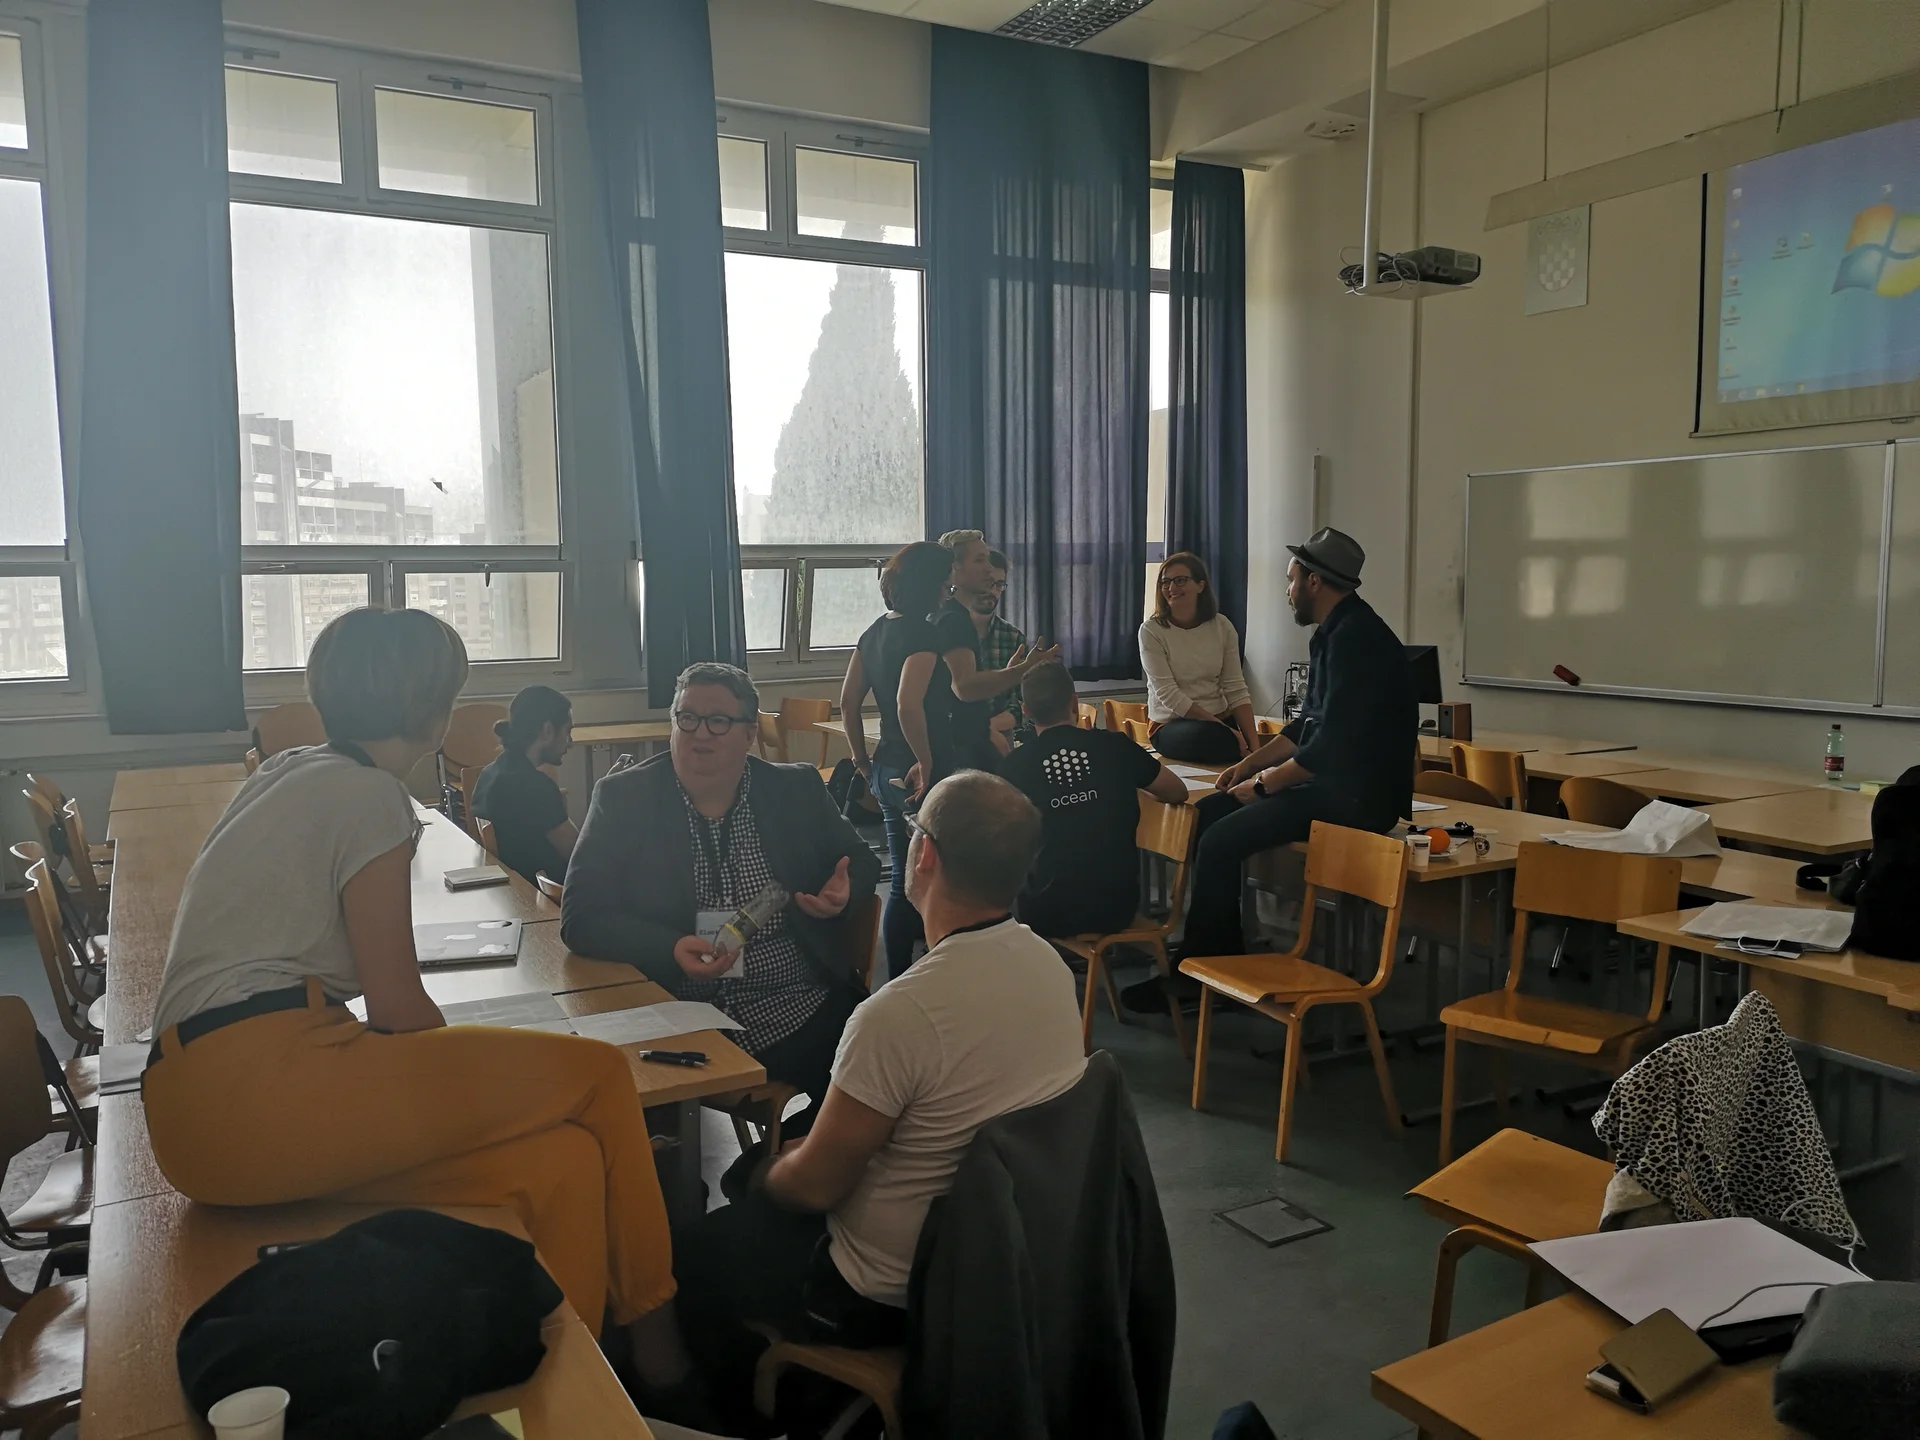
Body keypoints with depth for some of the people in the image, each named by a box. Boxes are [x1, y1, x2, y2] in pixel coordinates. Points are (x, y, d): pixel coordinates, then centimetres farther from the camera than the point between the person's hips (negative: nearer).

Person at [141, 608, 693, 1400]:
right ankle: (649, 1329, 9)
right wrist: (475, 1067, 10)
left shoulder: (285, 774, 21)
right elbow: (398, 1006, -7)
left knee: (562, 1158, 2)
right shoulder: (369, 795, -6)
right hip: (257, 1084, -9)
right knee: (595, 1073, -8)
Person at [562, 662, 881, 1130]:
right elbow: (579, 917, -4)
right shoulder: (623, 797, 1)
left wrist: (842, 893, -5)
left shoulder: (798, 789, 8)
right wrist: (671, 950, -21)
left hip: (804, 1005, 2)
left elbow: (860, 861, 19)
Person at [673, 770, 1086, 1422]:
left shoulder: (901, 1013, -33)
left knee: (701, 1248, 16)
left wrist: (764, 1175, 3)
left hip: (891, 1296, -7)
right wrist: (801, 1154, 12)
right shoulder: (1050, 965, -8)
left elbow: (817, 1183, -21)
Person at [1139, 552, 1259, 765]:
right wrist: (1224, 729, -21)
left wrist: (1255, 744, -15)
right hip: (1171, 725, -3)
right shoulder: (1151, 630, -9)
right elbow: (1168, 695, -15)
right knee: (1210, 736, -35)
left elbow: (1236, 690, -1)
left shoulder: (1222, 626, 2)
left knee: (1251, 750, -28)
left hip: (1220, 720, 3)